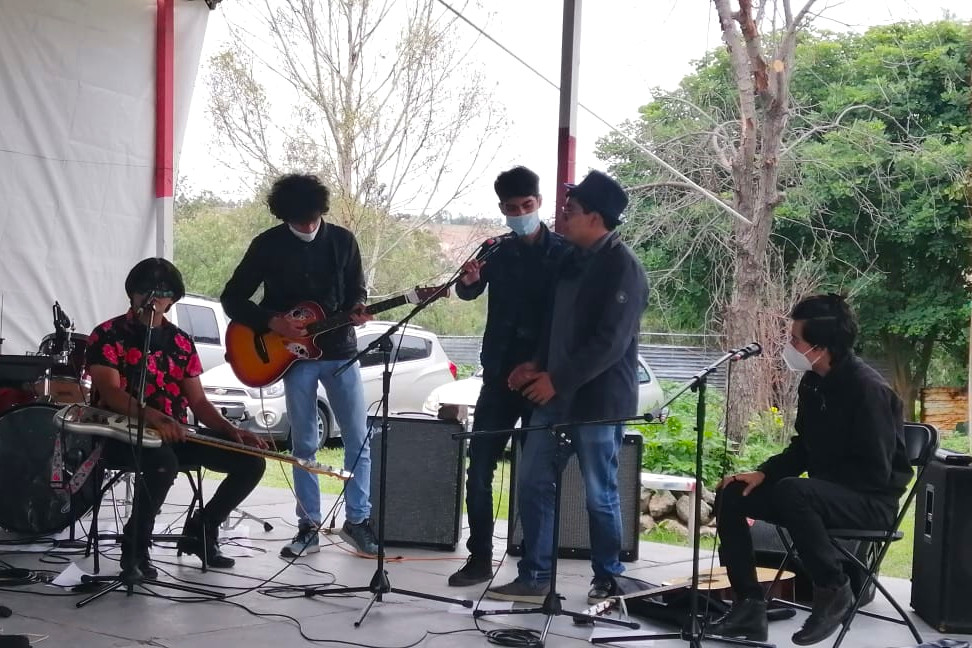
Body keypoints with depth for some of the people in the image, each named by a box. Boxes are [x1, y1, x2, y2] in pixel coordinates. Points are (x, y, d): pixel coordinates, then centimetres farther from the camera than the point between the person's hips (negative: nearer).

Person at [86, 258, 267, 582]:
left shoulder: (181, 342, 12)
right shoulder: (107, 335, -4)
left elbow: (198, 402, 11)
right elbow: (110, 392, -17)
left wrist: (231, 430, -9)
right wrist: (156, 418, -35)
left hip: (174, 435, 6)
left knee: (251, 461, -10)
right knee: (163, 461, -41)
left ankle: (200, 531, 10)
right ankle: (135, 548, -18)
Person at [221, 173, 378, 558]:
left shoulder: (342, 240, 1)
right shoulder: (268, 245, -4)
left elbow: (356, 291, 9)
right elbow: (232, 298, -2)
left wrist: (356, 311, -14)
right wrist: (273, 323, -14)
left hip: (339, 349, 1)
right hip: (294, 354, -1)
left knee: (359, 437, 0)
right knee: (303, 444, 4)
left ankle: (357, 520, 12)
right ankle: (309, 527, 12)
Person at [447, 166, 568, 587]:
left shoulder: (563, 252, -2)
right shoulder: (496, 251, 7)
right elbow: (469, 293, -3)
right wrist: (469, 280, -28)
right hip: (500, 375, 3)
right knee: (479, 469, 0)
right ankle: (480, 558, 9)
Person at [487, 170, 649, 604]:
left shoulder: (622, 266, -14)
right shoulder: (574, 259, 13)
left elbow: (611, 342, -20)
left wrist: (557, 379, -19)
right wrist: (537, 364, 7)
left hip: (598, 400, -9)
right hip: (557, 395, 9)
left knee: (600, 495, 3)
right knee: (532, 483, 8)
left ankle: (608, 581, 19)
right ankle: (534, 578, 16)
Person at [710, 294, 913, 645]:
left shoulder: (867, 389, -21)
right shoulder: (812, 382, 4)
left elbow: (874, 472, -23)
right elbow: (801, 448, 15)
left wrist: (815, 479, -20)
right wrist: (763, 473, -2)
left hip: (872, 500, -8)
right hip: (824, 491, 9)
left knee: (791, 492, -36)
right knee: (731, 494, -4)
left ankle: (834, 590, -16)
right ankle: (750, 605, -3)